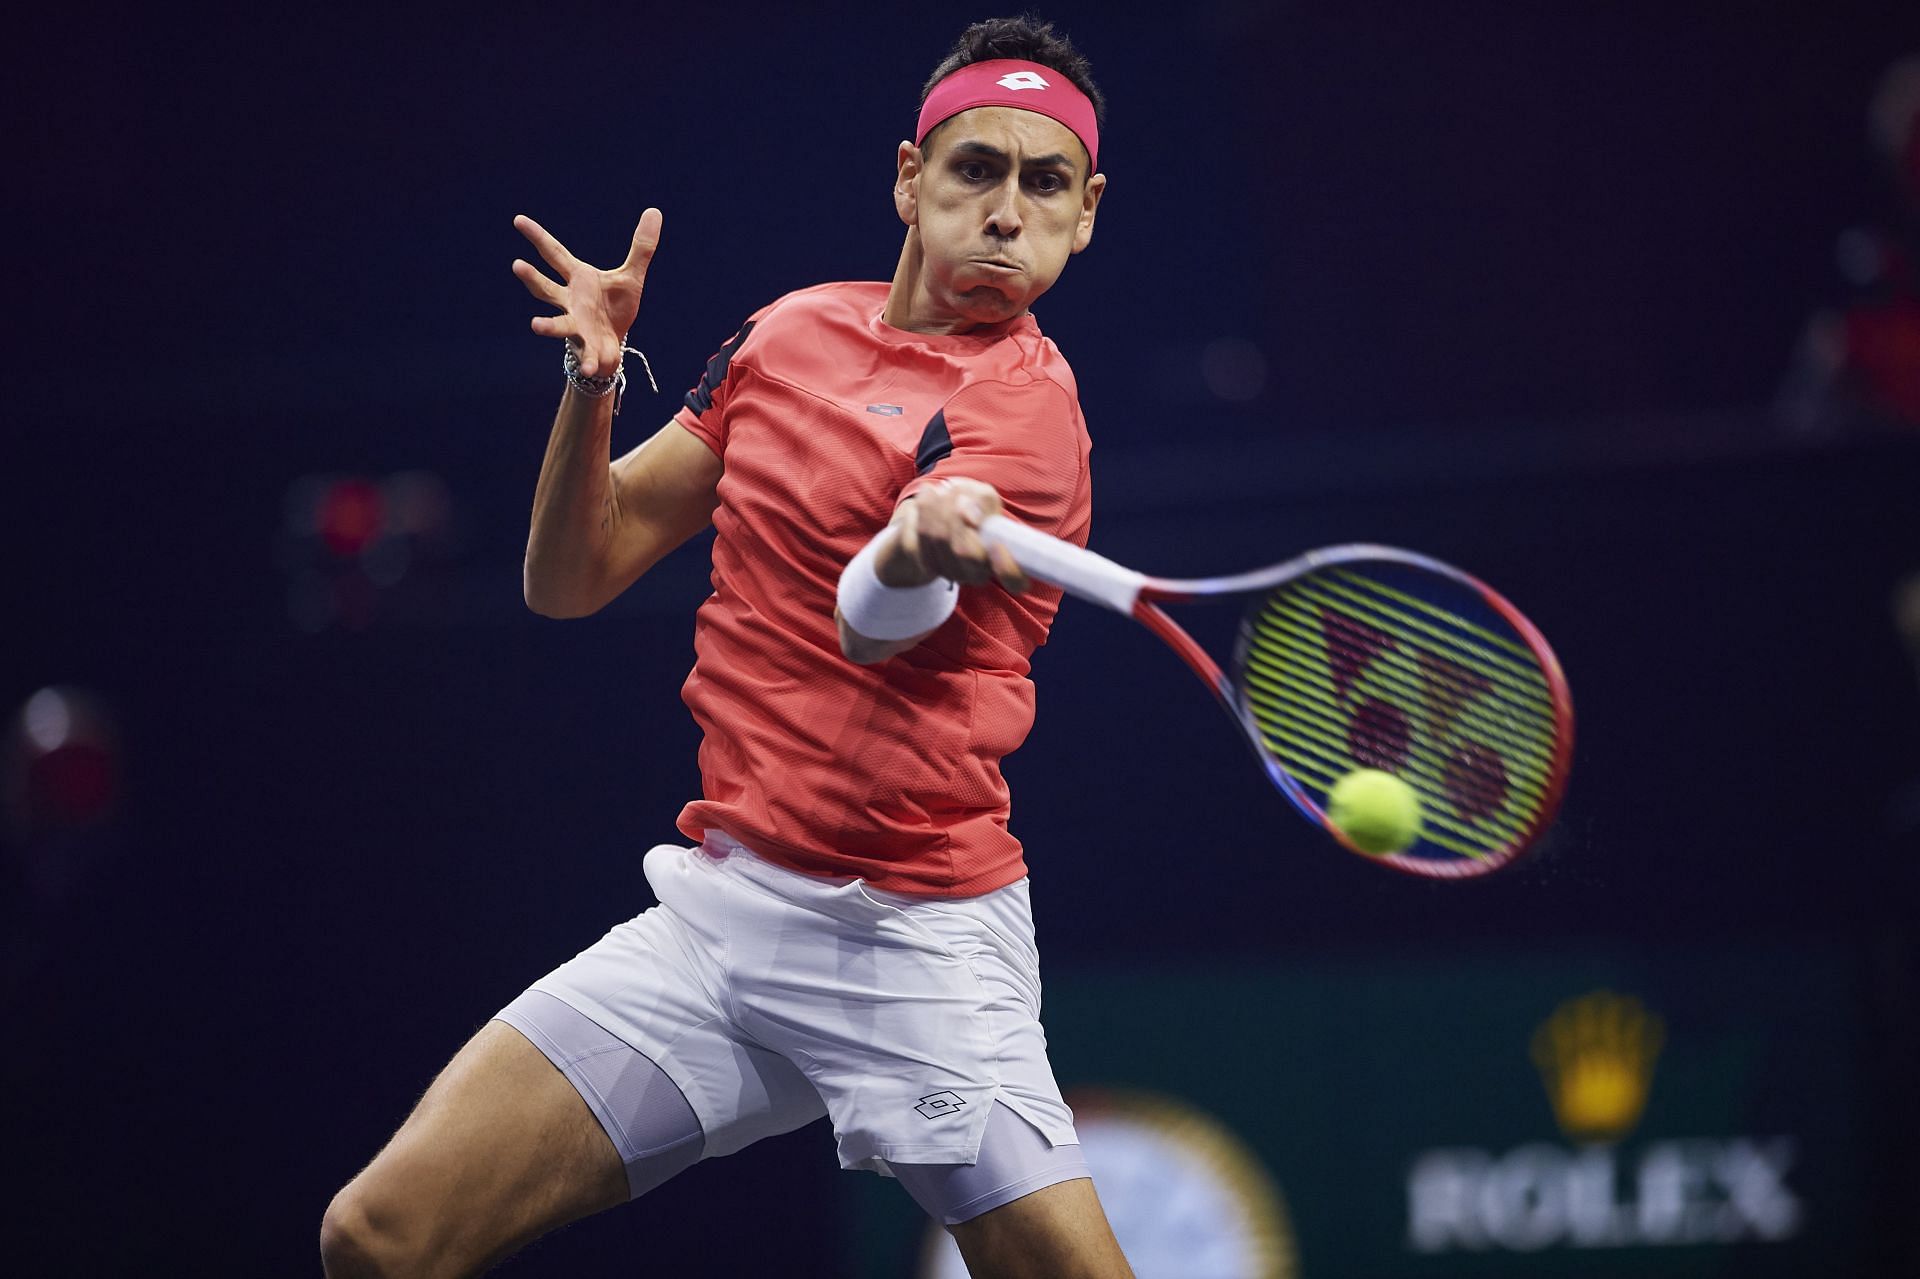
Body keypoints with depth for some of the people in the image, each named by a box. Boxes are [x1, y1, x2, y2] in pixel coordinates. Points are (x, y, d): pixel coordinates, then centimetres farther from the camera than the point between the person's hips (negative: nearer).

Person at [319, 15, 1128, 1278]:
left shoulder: (1024, 402, -9)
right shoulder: (789, 334, 10)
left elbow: (876, 622, -27)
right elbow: (572, 579, 12)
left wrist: (917, 553, -51)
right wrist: (593, 385, -6)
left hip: (915, 942, -4)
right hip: (720, 907, 4)